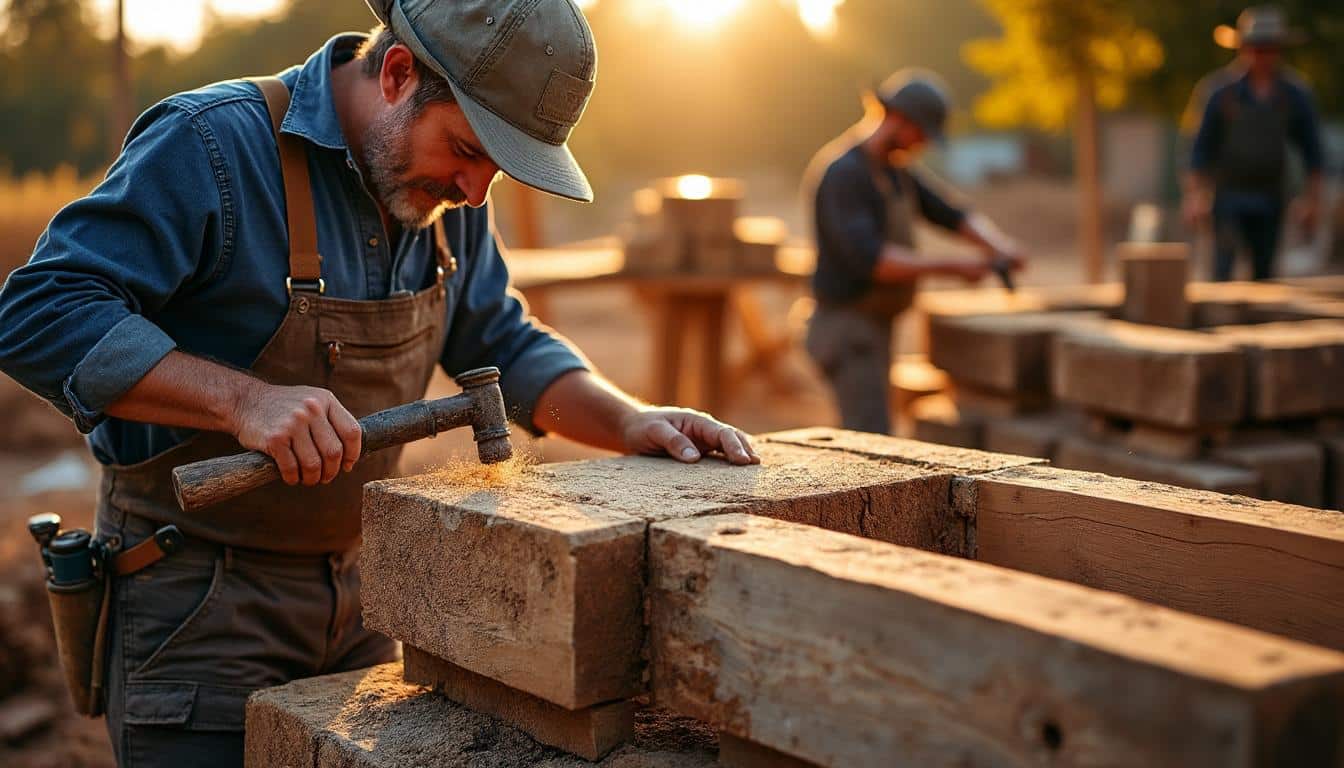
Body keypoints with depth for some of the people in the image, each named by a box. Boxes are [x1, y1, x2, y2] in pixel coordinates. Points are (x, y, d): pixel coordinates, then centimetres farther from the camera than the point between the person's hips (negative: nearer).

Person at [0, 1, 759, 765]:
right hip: (195, 603, -6)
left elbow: (504, 346, 11)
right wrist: (243, 400, -35)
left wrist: (632, 422, -6)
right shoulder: (211, 145, -20)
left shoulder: (448, 192, 2)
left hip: (354, 585, 7)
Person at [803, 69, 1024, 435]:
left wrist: (1001, 246, -13)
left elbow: (954, 217, 9)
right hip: (849, 335, -11)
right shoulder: (842, 172, -22)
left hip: (868, 331, 11)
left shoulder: (892, 169, 12)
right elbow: (868, 259, -32)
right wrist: (950, 266, -27)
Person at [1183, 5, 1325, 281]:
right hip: (1229, 193, -3)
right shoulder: (1221, 91, -6)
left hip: (1270, 197, 3)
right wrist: (1196, 195, -6)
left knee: (1264, 270, 7)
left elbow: (1311, 150, 8)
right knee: (1224, 267, -11)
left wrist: (1312, 197, 6)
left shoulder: (1295, 94, 1)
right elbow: (1201, 147, -2)